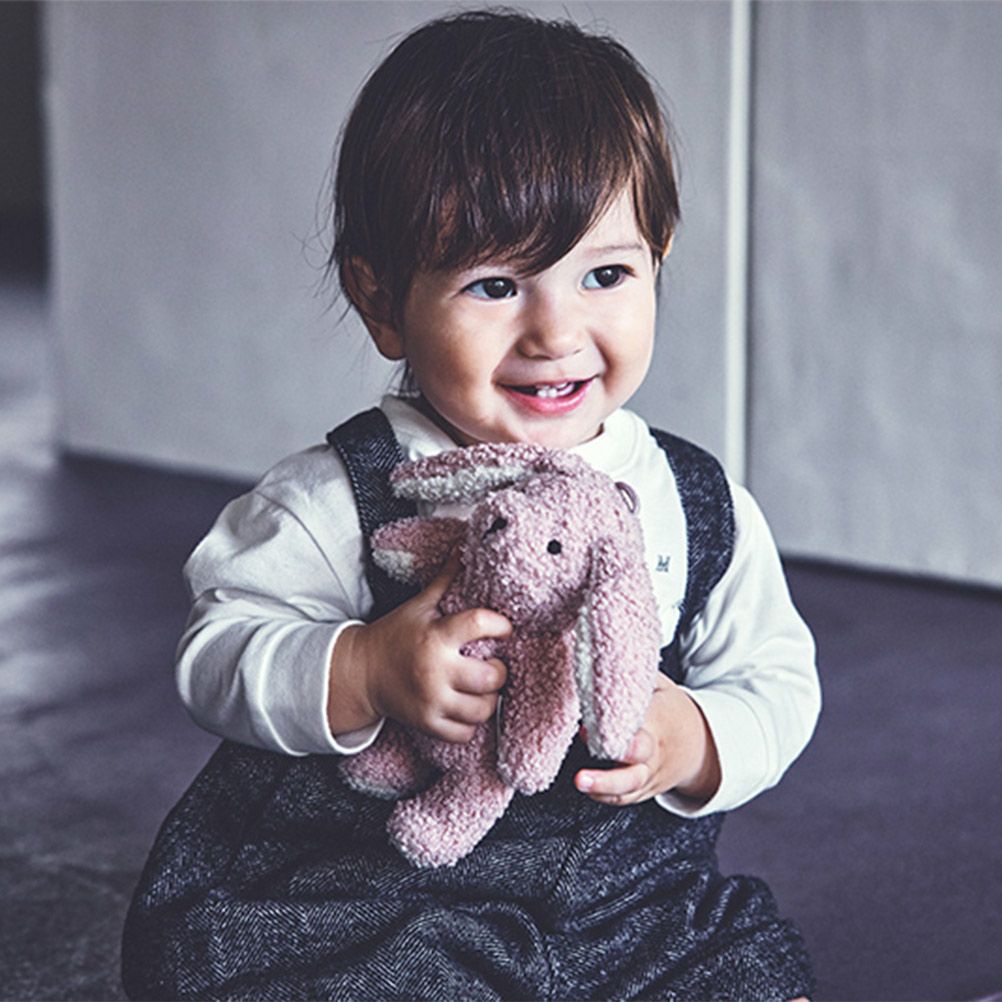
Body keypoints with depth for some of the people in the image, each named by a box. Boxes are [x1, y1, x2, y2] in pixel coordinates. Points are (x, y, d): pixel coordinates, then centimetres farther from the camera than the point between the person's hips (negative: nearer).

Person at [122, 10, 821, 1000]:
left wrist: (696, 743, -14)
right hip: (369, 907, -3)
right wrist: (363, 673, -27)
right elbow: (217, 653, -9)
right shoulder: (340, 501, -10)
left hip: (636, 900, 4)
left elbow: (778, 680, 8)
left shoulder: (701, 510, 0)